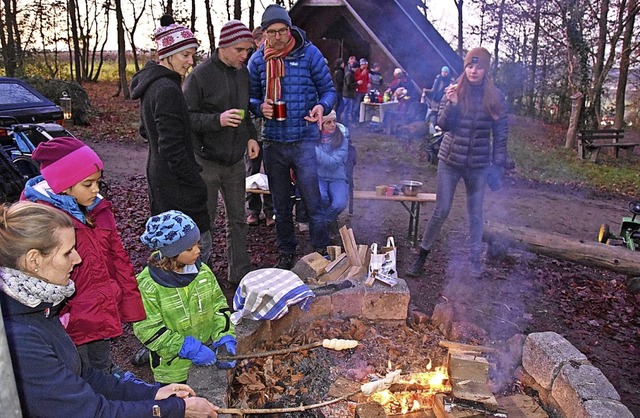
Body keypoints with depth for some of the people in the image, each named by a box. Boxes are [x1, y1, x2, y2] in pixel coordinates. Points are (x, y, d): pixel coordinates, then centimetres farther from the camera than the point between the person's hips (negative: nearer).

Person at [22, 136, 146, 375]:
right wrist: (58, 321, -14)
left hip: (103, 314, 6)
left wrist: (131, 303, 7)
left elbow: (118, 257, 6)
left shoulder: (97, 208, 0)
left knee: (103, 369, 26)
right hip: (72, 324, -6)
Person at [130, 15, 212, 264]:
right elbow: (172, 147, -23)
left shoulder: (151, 84, 11)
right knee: (200, 245, -2)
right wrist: (196, 184, -15)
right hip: (175, 185, -11)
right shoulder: (168, 90, -20)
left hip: (158, 176, 11)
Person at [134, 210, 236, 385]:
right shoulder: (148, 285, -20)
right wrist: (190, 349, -24)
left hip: (208, 356, 4)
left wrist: (225, 339, -14)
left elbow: (219, 306, 0)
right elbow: (147, 330, -19)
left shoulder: (203, 271, -6)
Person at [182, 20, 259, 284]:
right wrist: (218, 119, -28)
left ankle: (240, 273, 27)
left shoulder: (243, 72, 7)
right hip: (207, 161, -6)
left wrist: (250, 136, 3)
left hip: (236, 161, 6)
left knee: (238, 219, 13)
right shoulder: (200, 75, -14)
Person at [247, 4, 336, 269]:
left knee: (313, 203, -3)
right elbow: (250, 97, 11)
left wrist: (322, 106, -22)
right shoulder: (257, 60, 3)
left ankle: (322, 253, 14)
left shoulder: (309, 53, -4)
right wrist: (260, 107, -12)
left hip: (304, 140, -3)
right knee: (281, 205, 15)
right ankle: (286, 253, 32)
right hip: (273, 141, 3)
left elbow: (328, 89, 1)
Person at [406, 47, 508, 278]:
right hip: (450, 160, 0)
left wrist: (498, 165, 0)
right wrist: (451, 104, -22)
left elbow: (501, 133, 2)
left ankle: (475, 258, 27)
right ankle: (422, 256, 16)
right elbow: (443, 125, -6)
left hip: (478, 163, 1)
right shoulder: (454, 91, -2)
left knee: (475, 213, 11)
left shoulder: (495, 97, -1)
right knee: (441, 210, 3)